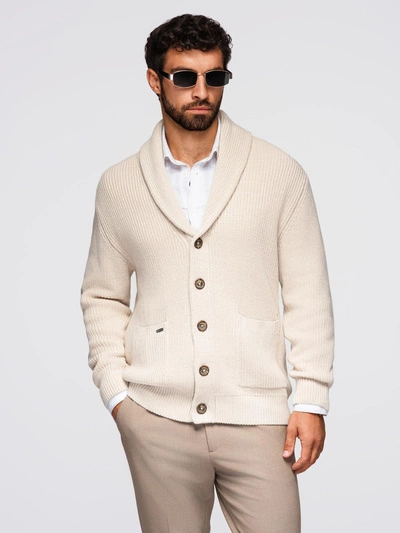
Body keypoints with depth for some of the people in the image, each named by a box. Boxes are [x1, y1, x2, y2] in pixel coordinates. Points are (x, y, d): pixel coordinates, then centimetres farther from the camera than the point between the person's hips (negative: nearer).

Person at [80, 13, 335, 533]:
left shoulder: (280, 173, 3)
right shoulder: (118, 184, 7)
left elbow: (308, 294, 3)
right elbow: (102, 297, 13)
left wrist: (312, 399, -2)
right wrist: (114, 390, 3)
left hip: (256, 413, -1)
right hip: (156, 418, 1)